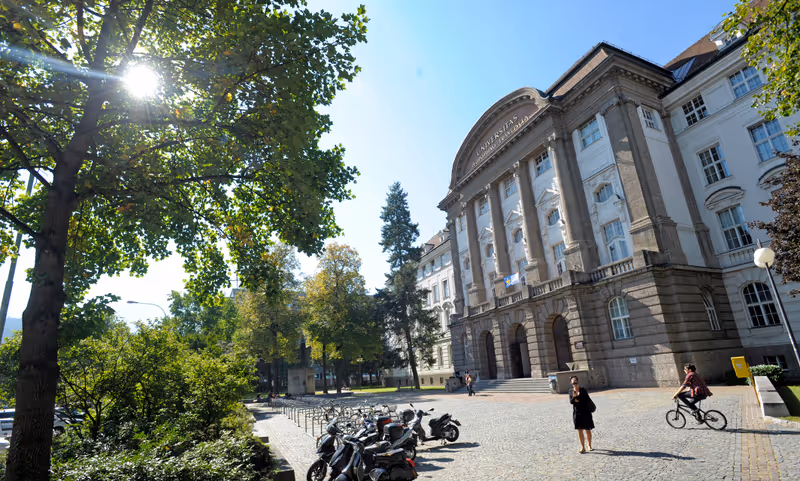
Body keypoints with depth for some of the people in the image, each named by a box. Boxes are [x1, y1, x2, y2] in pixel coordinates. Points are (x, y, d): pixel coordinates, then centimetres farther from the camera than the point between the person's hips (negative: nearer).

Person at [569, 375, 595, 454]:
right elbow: (571, 401, -4)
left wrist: (577, 400, -12)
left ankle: (589, 445, 27)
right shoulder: (571, 391, 2)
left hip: (585, 412, -3)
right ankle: (583, 447, 10)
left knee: (587, 430, 7)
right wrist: (573, 397, -23)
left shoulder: (583, 390, -8)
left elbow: (587, 400, -14)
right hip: (576, 413, 3)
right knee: (580, 430, 3)